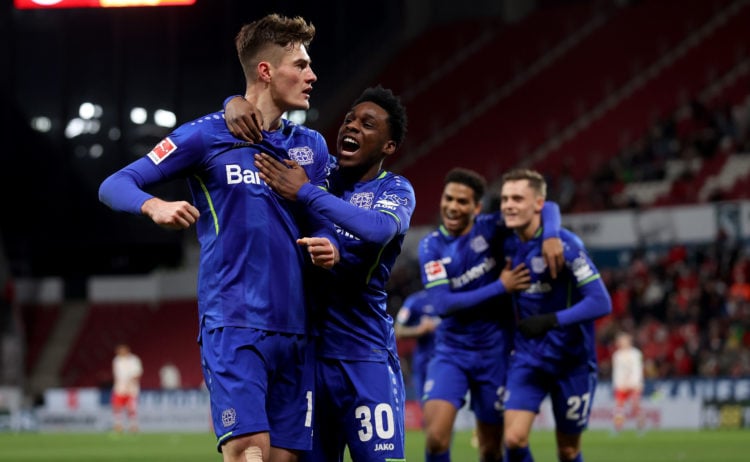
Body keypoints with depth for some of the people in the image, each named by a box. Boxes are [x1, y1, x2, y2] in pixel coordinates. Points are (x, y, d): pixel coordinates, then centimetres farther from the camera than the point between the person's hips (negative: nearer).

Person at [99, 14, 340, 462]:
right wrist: (154, 205, -23)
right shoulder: (206, 135, 0)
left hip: (294, 326, 6)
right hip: (234, 322, -5)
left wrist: (329, 247, -5)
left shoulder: (311, 145, 15)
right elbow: (114, 185, -1)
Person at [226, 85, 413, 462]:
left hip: (365, 358, -3)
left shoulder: (395, 190, 0)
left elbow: (378, 229, -25)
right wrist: (236, 105, -6)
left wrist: (305, 193, -20)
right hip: (307, 350, 4)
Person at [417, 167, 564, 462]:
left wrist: (551, 236, -25)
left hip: (494, 353, 0)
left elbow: (548, 209, -3)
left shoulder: (491, 228, -4)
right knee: (435, 436, -20)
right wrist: (501, 287, -17)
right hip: (450, 352, 0)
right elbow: (443, 304, -14)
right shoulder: (431, 246, -3)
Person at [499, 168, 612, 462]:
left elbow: (601, 302, -24)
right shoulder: (507, 243, -1)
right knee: (514, 438, -14)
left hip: (571, 359, -4)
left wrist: (551, 321, -33)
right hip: (527, 356, 4)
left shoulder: (564, 244, -18)